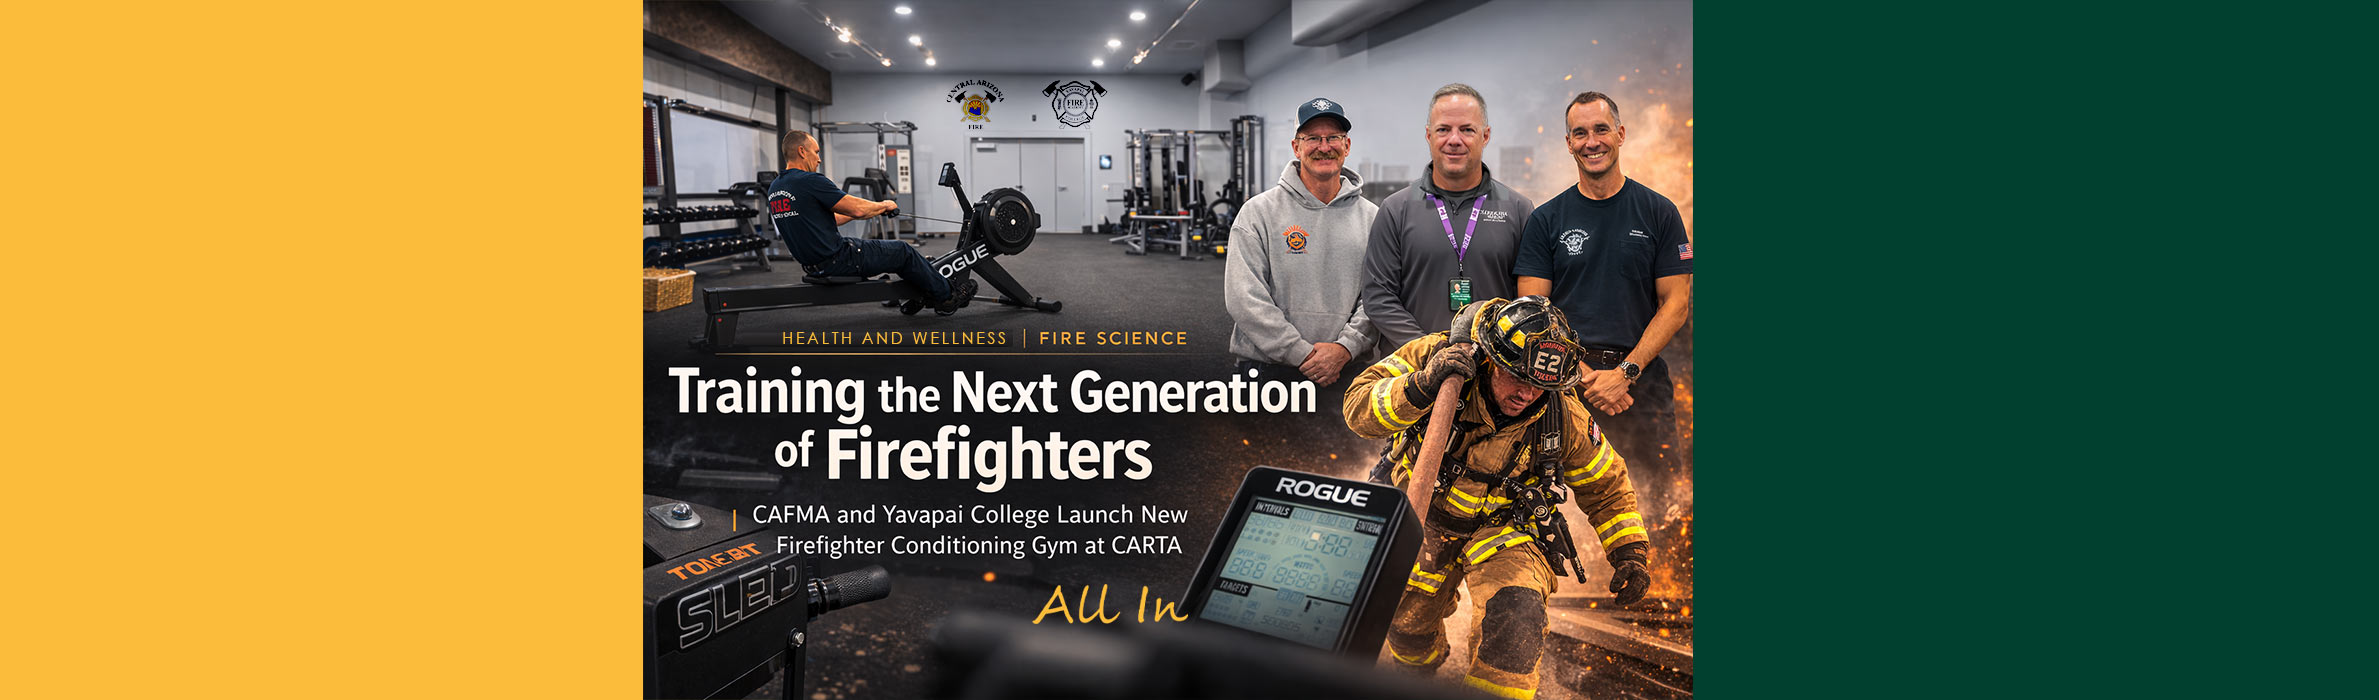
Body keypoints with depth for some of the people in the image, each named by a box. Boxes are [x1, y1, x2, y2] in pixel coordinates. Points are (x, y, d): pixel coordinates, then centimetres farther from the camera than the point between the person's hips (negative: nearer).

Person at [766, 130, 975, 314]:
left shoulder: (775, 188, 9)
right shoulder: (810, 181, -21)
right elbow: (857, 209, -17)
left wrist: (872, 208, 22)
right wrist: (883, 206, 4)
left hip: (812, 264, 10)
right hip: (836, 261, -10)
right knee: (903, 252, 8)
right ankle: (946, 297, 24)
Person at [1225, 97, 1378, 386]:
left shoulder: (1371, 217, 8)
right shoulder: (1259, 212, -1)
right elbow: (1244, 297, -10)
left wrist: (1346, 347, -14)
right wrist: (1302, 354, -14)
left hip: (1346, 371, 2)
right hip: (1268, 371, -2)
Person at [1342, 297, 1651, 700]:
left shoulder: (1563, 420, -22)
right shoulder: (1435, 357, -27)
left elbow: (1606, 486, -5)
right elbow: (1359, 410, -32)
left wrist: (1630, 553, -11)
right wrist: (1421, 387, -47)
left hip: (1503, 525, -1)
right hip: (1423, 517, 1)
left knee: (1515, 616, -30)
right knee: (1406, 624, 20)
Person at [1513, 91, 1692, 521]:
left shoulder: (1658, 212, 8)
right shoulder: (1546, 220, 9)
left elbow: (1675, 304, 4)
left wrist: (1625, 372, -9)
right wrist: (1586, 376, -10)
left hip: (1642, 377, 0)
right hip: (1566, 381, 0)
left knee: (1665, 515, -6)